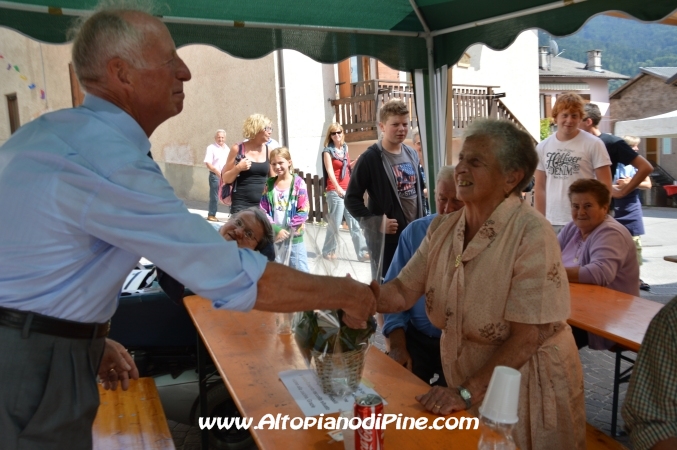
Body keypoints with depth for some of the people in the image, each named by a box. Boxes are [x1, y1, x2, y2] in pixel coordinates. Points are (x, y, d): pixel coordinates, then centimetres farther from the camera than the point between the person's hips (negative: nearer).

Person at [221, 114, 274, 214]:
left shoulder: (269, 151, 5)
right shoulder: (237, 149, -2)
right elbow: (225, 179, 3)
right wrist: (238, 168, -15)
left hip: (263, 205, 3)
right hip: (241, 205, -3)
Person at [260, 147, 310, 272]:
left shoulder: (298, 182, -4)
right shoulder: (269, 184, 5)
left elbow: (303, 211, -9)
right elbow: (263, 211, 2)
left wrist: (288, 231, -13)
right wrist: (276, 230, -12)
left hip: (294, 238, -3)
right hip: (273, 237, 3)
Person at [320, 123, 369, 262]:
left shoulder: (345, 148, 13)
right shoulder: (328, 151, -4)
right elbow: (330, 171, -15)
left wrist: (357, 161, 4)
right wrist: (337, 188, -27)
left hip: (348, 190, 6)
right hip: (334, 191, -6)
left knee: (354, 223, 5)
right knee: (335, 223, -3)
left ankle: (362, 252, 7)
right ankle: (328, 251, 13)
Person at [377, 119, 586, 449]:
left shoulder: (531, 234, -22)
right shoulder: (443, 228, -2)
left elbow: (527, 337, -23)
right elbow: (403, 293, -5)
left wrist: (468, 392, -24)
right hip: (464, 379, 6)